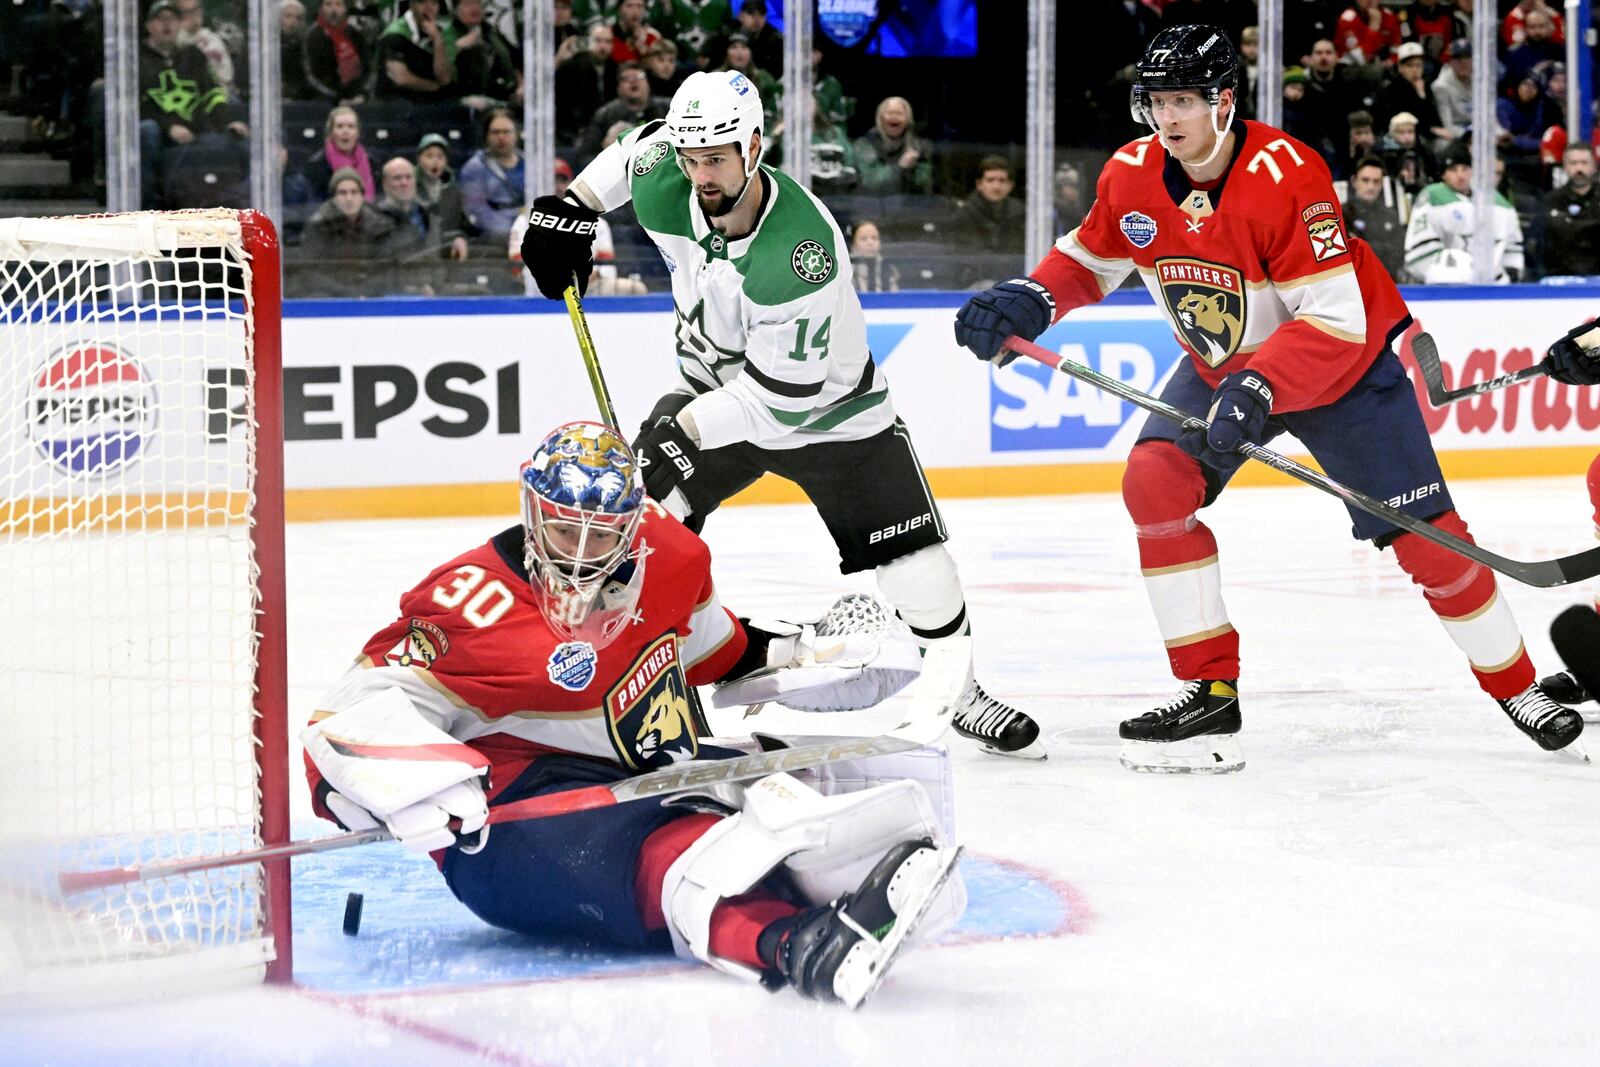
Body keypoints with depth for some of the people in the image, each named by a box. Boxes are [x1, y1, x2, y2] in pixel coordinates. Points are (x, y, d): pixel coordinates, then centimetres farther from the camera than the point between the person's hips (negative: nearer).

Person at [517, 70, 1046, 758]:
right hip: (718, 388, 5)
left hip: (825, 406, -4)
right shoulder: (662, 191, -21)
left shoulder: (802, 249, -38)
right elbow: (642, 145, 6)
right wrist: (571, 210, 2)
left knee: (914, 565, -7)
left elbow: (785, 390, -31)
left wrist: (687, 429, -30)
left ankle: (962, 693, 19)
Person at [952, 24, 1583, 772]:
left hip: (1343, 365, -5)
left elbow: (1334, 318, -33)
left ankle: (1516, 686, 17)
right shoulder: (1132, 176, -13)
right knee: (1154, 481, -19)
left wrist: (1259, 391, -43)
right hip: (1219, 366, 5)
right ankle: (1209, 692, -12)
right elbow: (1089, 259, 6)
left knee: (1423, 534, -6)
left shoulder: (1285, 175, -31)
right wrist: (1028, 302, -14)